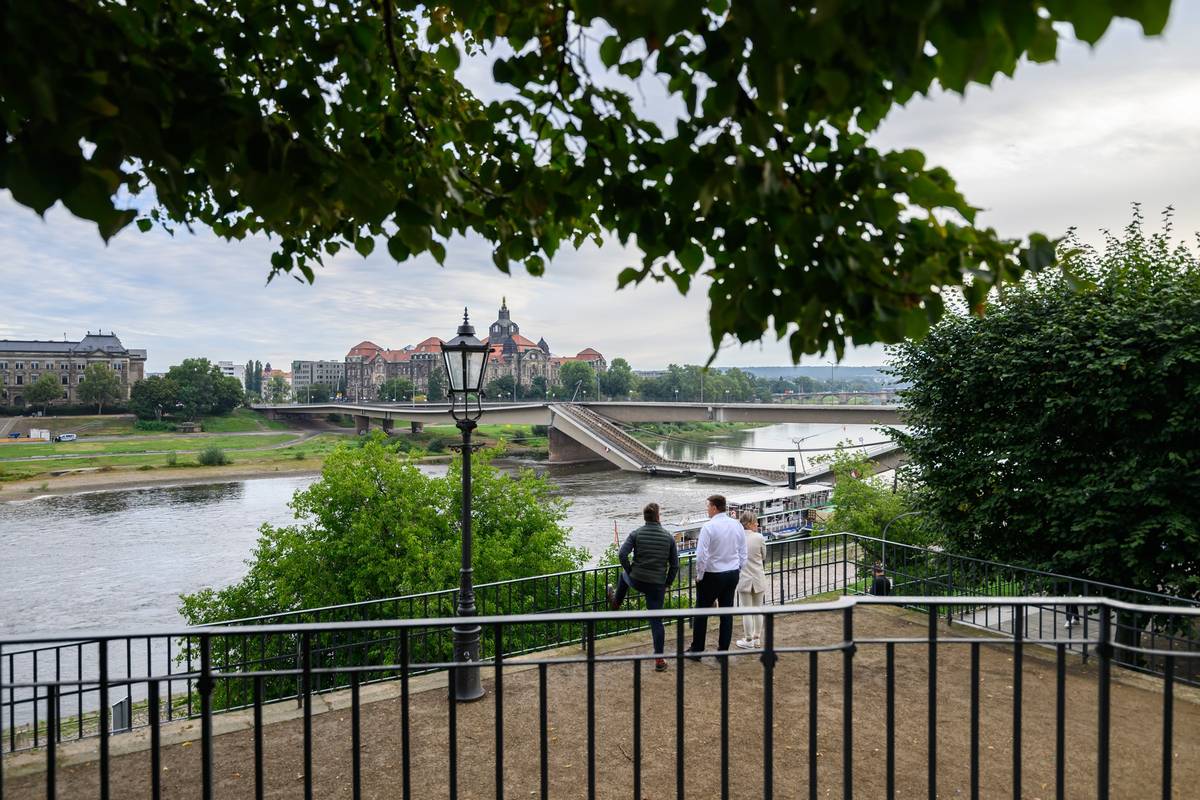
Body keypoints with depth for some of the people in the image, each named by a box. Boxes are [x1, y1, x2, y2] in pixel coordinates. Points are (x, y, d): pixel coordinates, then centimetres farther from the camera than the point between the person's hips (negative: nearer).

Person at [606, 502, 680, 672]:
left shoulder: (636, 534, -6)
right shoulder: (668, 536, -2)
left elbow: (622, 554, -16)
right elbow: (675, 564, 0)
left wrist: (630, 572, 0)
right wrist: (667, 583, 11)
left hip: (636, 580, 0)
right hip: (658, 584, 0)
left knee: (624, 576, 35)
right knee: (656, 620, 6)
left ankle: (615, 602, 60)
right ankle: (659, 660, 5)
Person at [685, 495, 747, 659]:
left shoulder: (709, 527, -17)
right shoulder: (737, 525, 1)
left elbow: (702, 556, -19)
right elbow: (743, 554, 7)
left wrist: (699, 576, -7)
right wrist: (738, 572, 16)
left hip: (712, 575, -5)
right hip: (733, 574, 5)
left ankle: (696, 650, 16)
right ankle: (723, 651, 18)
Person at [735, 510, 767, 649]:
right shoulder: (759, 537, -12)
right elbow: (764, 555, 1)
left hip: (744, 580, 0)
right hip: (758, 579, 0)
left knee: (747, 611, 8)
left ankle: (749, 641, 15)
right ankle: (757, 639, 25)